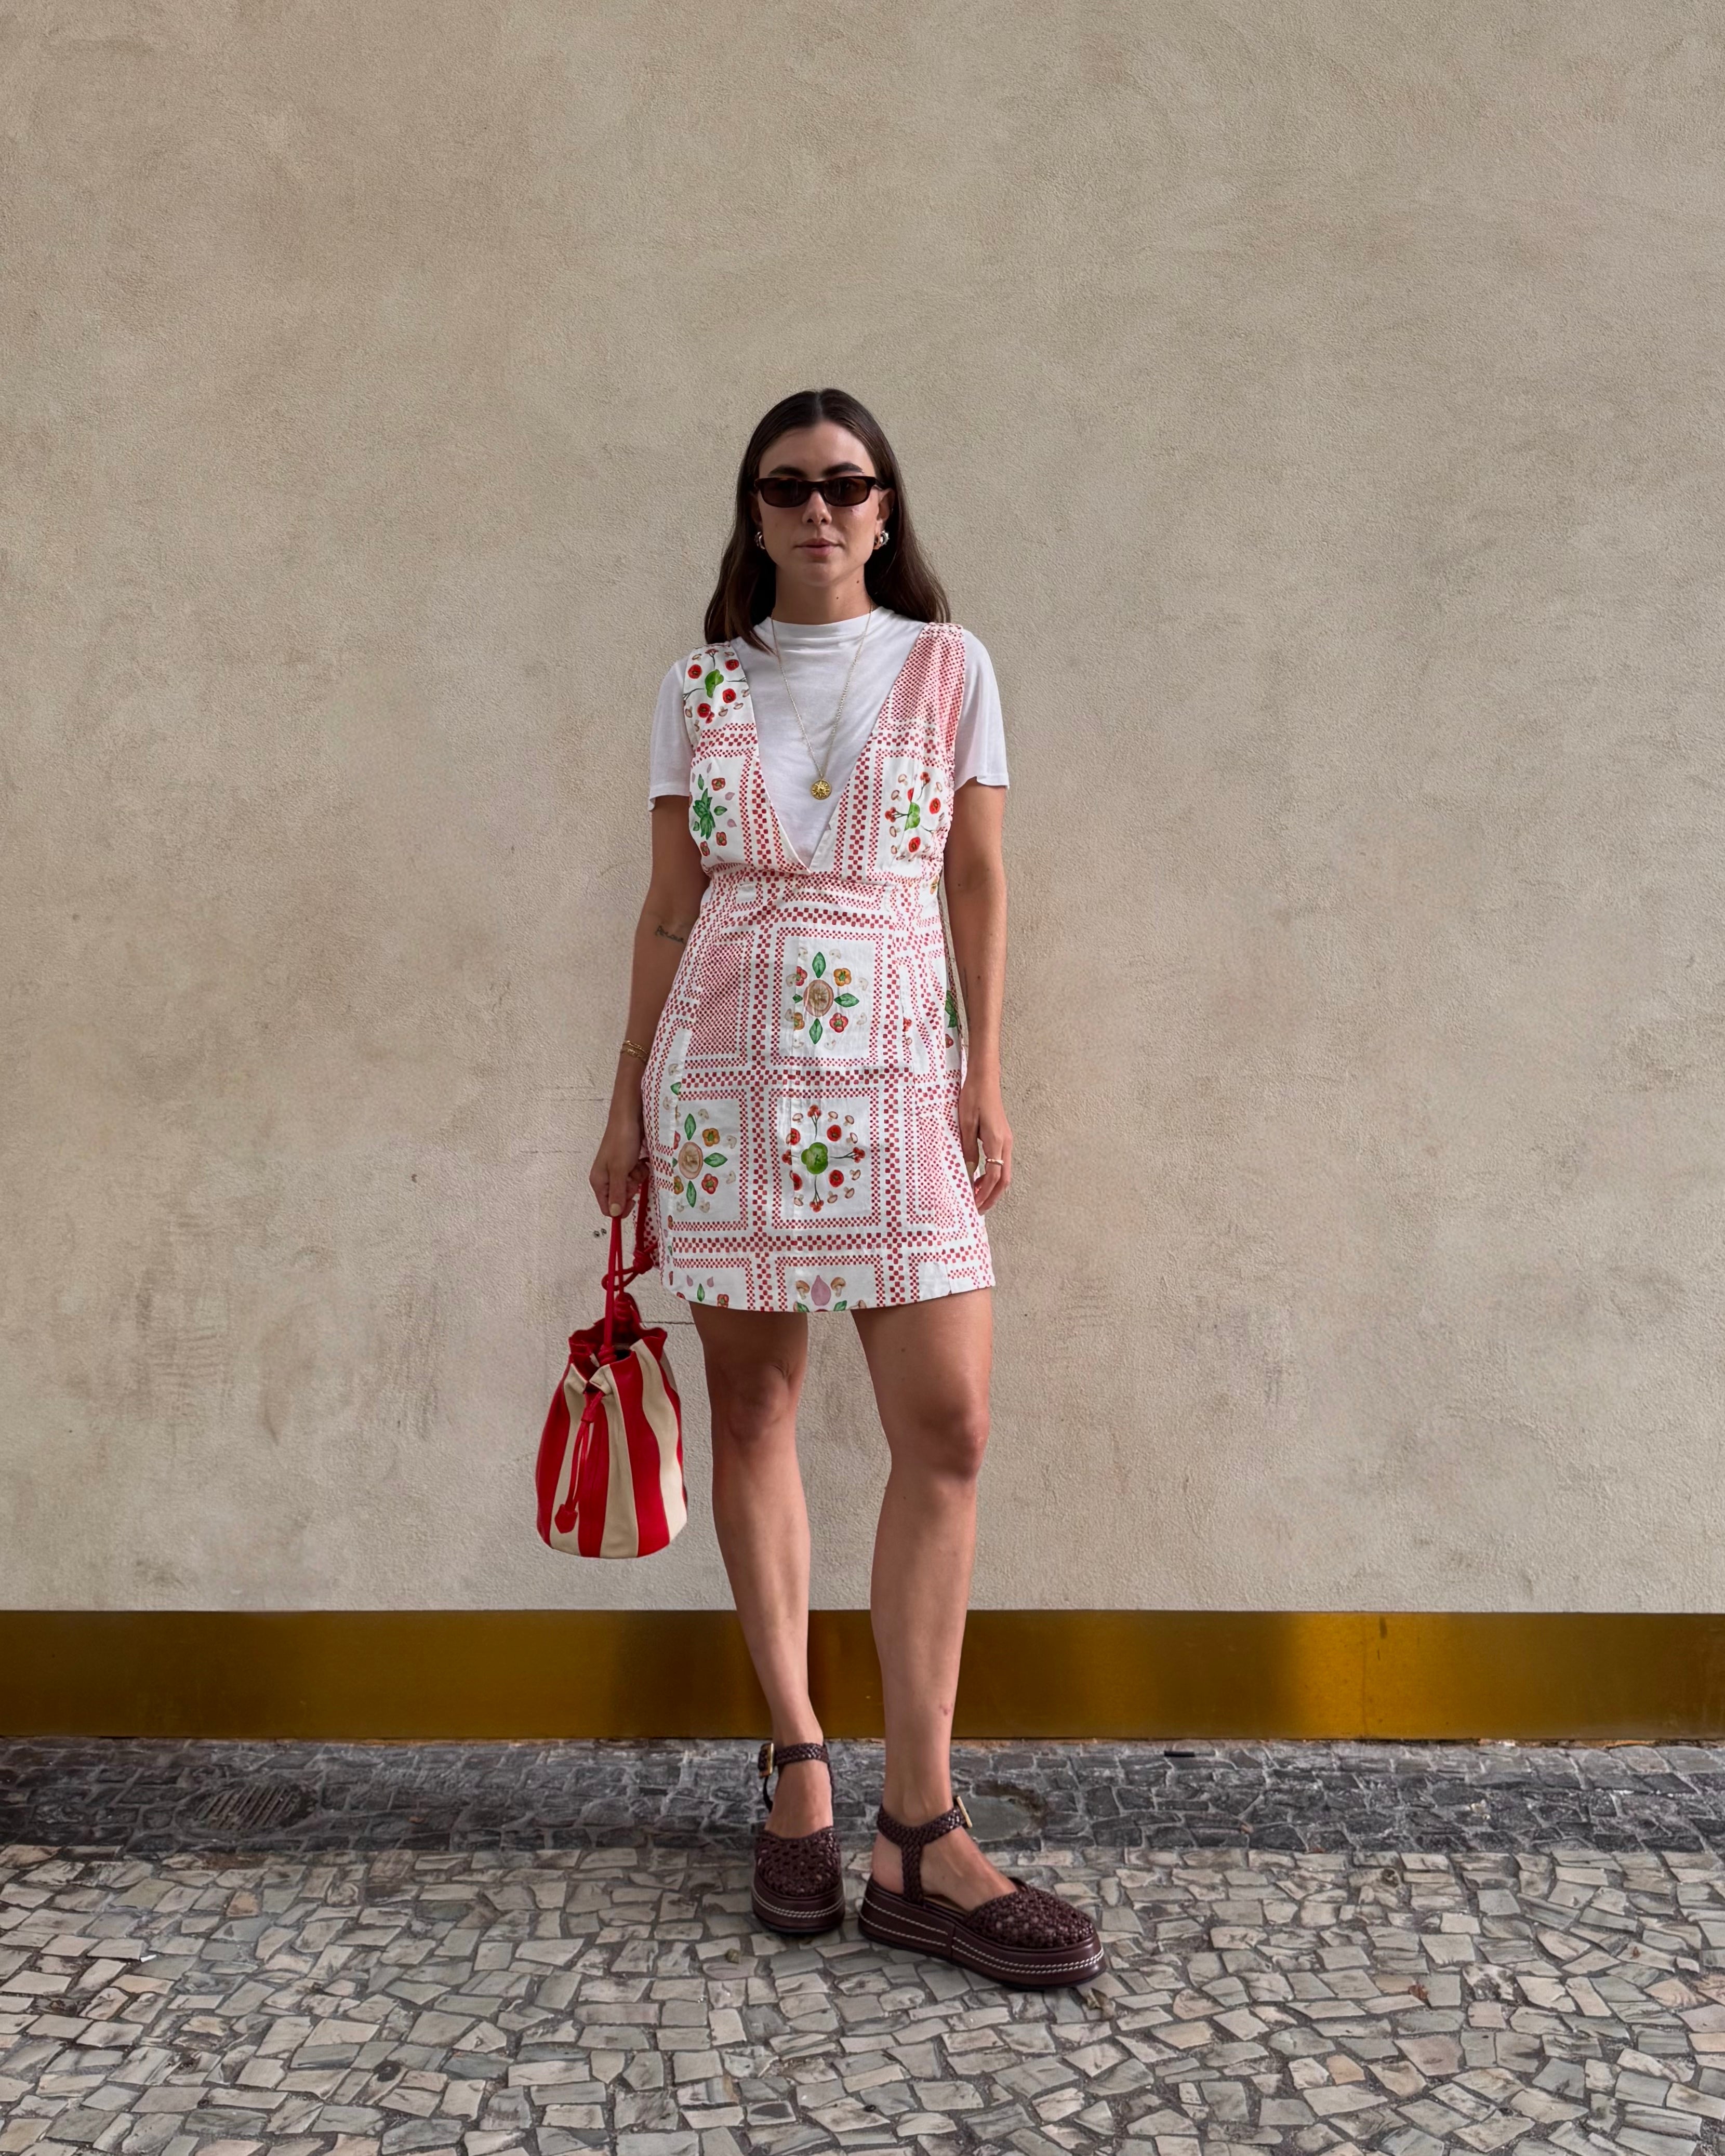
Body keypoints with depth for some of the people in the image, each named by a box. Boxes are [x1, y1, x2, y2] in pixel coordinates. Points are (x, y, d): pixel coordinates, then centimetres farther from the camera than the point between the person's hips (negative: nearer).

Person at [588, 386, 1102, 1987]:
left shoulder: (948, 667, 8)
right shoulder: (701, 685, 10)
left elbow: (979, 884, 7)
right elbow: (668, 907, 10)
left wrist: (986, 1077, -2)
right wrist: (627, 1103, 7)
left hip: (894, 1072, -1)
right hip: (724, 1070, 1)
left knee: (947, 1426, -9)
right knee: (752, 1409, 4)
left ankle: (918, 1840, -1)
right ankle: (797, 1765, 18)